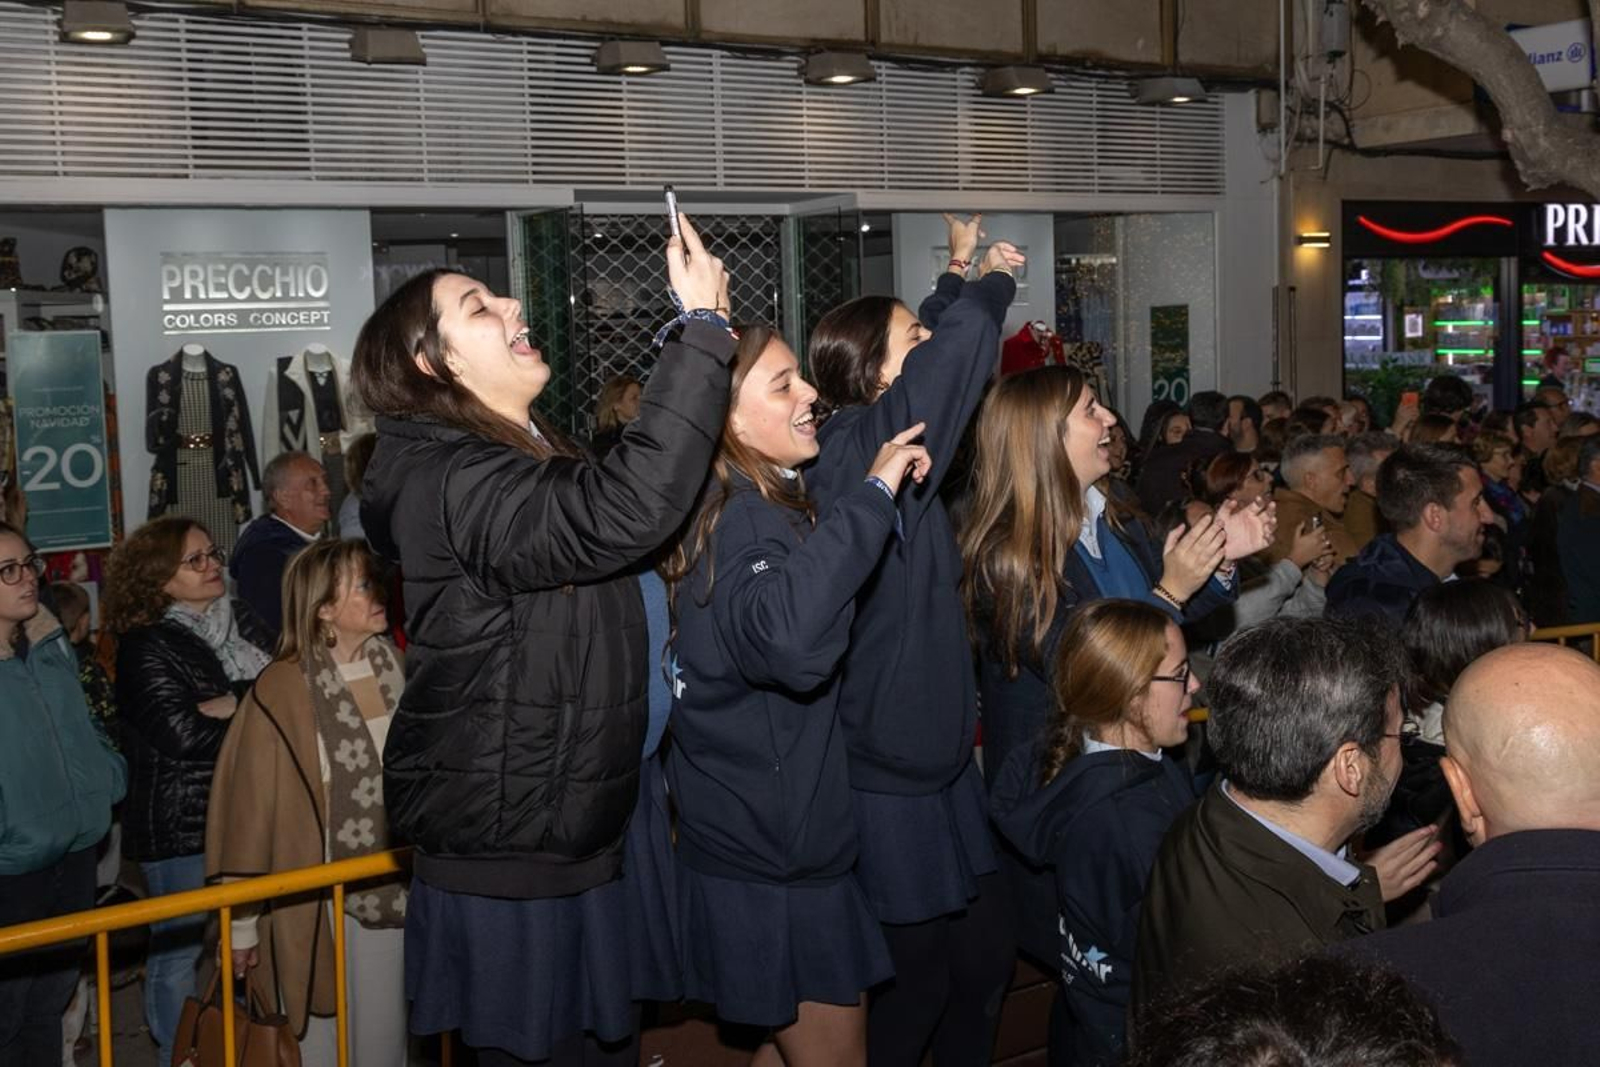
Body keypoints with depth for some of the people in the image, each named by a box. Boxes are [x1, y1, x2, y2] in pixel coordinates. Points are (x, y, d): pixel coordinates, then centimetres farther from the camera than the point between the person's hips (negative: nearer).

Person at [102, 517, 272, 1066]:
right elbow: (183, 734, -19)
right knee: (178, 949, 6)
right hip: (181, 823, -6)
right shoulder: (146, 647, -11)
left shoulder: (242, 620, 7)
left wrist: (225, 703, -12)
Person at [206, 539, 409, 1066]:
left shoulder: (398, 668, -1)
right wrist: (242, 923, -6)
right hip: (312, 900, -4)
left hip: (390, 889, 4)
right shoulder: (281, 693, -15)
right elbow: (250, 809, -9)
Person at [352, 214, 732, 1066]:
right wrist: (704, 326, -30)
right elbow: (626, 510, -35)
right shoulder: (447, 481, -21)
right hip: (505, 863, -9)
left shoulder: (538, 459, 14)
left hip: (577, 836, 9)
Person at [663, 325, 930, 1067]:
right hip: (774, 870, -10)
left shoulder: (760, 504, 8)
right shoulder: (741, 517, -23)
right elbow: (790, 637, -45)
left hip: (760, 849, 10)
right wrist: (873, 495, -36)